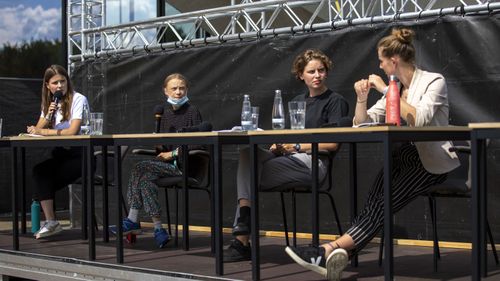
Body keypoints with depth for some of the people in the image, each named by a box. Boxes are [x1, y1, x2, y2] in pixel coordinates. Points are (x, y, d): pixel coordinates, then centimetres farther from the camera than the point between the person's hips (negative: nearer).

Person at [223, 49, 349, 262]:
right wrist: (279, 146, -4)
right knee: (248, 152, -22)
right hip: (289, 158, 6)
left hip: (313, 164, -6)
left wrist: (297, 147, -8)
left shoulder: (335, 102, 5)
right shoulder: (298, 101, 26)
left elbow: (332, 144, -5)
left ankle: (242, 240, -19)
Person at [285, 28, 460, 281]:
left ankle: (332, 250, -35)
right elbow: (362, 123, 9)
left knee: (385, 200, -26)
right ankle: (341, 251, -36)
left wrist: (387, 91, -22)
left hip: (435, 162, -6)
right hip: (413, 155, 6)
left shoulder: (433, 81, -8)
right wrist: (362, 98, -9)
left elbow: (419, 119, -26)